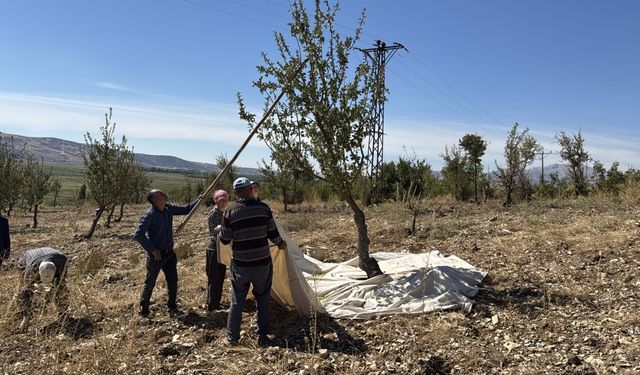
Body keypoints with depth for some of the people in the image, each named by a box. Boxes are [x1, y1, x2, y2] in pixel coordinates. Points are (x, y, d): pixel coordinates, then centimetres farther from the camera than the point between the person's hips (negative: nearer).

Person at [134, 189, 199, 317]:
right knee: (150, 283, 7)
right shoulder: (149, 215, -19)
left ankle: (172, 307, 27)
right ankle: (143, 309, 24)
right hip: (156, 255, -6)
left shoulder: (168, 209, 1)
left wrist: (198, 200, -1)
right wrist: (152, 250, -19)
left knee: (173, 281, 12)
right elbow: (138, 234, -21)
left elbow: (186, 209, 12)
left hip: (169, 253, 6)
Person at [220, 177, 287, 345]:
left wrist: (221, 230, 21)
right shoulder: (264, 208, -7)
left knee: (237, 300, 13)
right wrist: (281, 244, 21)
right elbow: (273, 234, 0)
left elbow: (225, 240, -1)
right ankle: (262, 335, 20)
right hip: (263, 263, 1)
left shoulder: (229, 213, -10)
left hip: (240, 265, 0)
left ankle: (232, 337, 23)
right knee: (263, 299, 15)